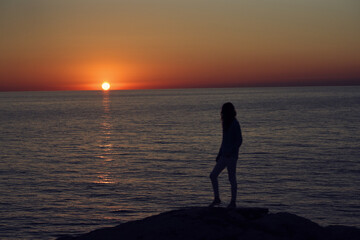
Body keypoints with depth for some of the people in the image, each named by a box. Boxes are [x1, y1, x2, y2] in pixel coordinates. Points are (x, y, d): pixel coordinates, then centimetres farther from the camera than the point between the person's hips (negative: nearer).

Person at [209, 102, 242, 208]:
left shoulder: (235, 124, -11)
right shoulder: (226, 124, 14)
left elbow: (239, 140, -15)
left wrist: (231, 152, -22)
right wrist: (219, 154, 20)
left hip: (232, 156, -9)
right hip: (224, 156, 9)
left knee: (232, 178, -3)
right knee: (213, 175, 5)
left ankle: (233, 202, 4)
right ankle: (217, 199, 12)